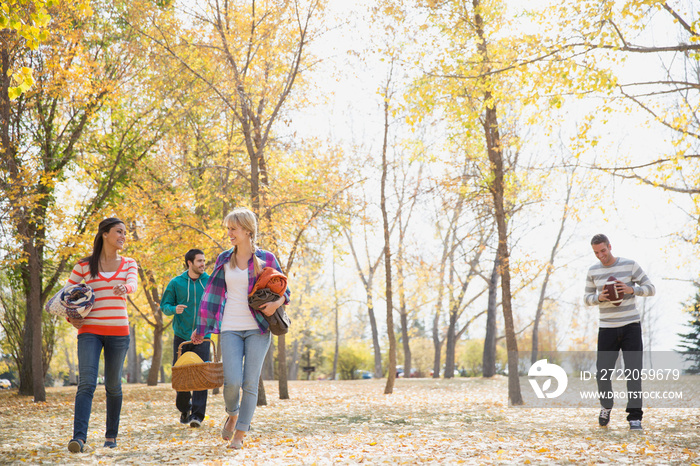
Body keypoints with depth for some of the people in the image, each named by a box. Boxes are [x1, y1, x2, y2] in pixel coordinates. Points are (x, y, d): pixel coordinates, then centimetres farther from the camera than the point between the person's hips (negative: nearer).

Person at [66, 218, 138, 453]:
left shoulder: (129, 264, 8)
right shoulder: (84, 264, 5)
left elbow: (133, 284, -12)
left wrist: (124, 287, -36)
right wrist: (70, 318, -5)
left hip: (118, 331, 2)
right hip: (89, 330, -2)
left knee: (113, 385, 9)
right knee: (87, 383, -15)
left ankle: (111, 435, 22)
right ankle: (79, 437, -23)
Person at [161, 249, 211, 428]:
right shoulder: (176, 283, 0)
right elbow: (164, 305, 4)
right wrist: (174, 309, -18)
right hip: (181, 335, 0)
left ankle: (197, 414, -9)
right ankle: (184, 409, 27)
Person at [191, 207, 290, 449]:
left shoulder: (266, 259, 2)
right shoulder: (224, 259, 9)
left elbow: (284, 290, 10)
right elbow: (212, 293, 11)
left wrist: (277, 302, -13)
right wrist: (201, 327, 11)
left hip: (257, 329, -1)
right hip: (230, 329, 1)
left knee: (250, 383, -3)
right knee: (232, 381, -11)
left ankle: (240, 433, 9)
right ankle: (232, 414, 21)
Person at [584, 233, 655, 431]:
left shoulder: (630, 265, -2)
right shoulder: (593, 271, 5)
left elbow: (651, 288, -2)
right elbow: (587, 298, 10)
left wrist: (631, 290, -21)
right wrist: (600, 298, -13)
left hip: (631, 326, -2)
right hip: (607, 329, 2)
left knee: (633, 371, -8)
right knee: (603, 373, -1)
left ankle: (634, 417, -1)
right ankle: (606, 406, 26)